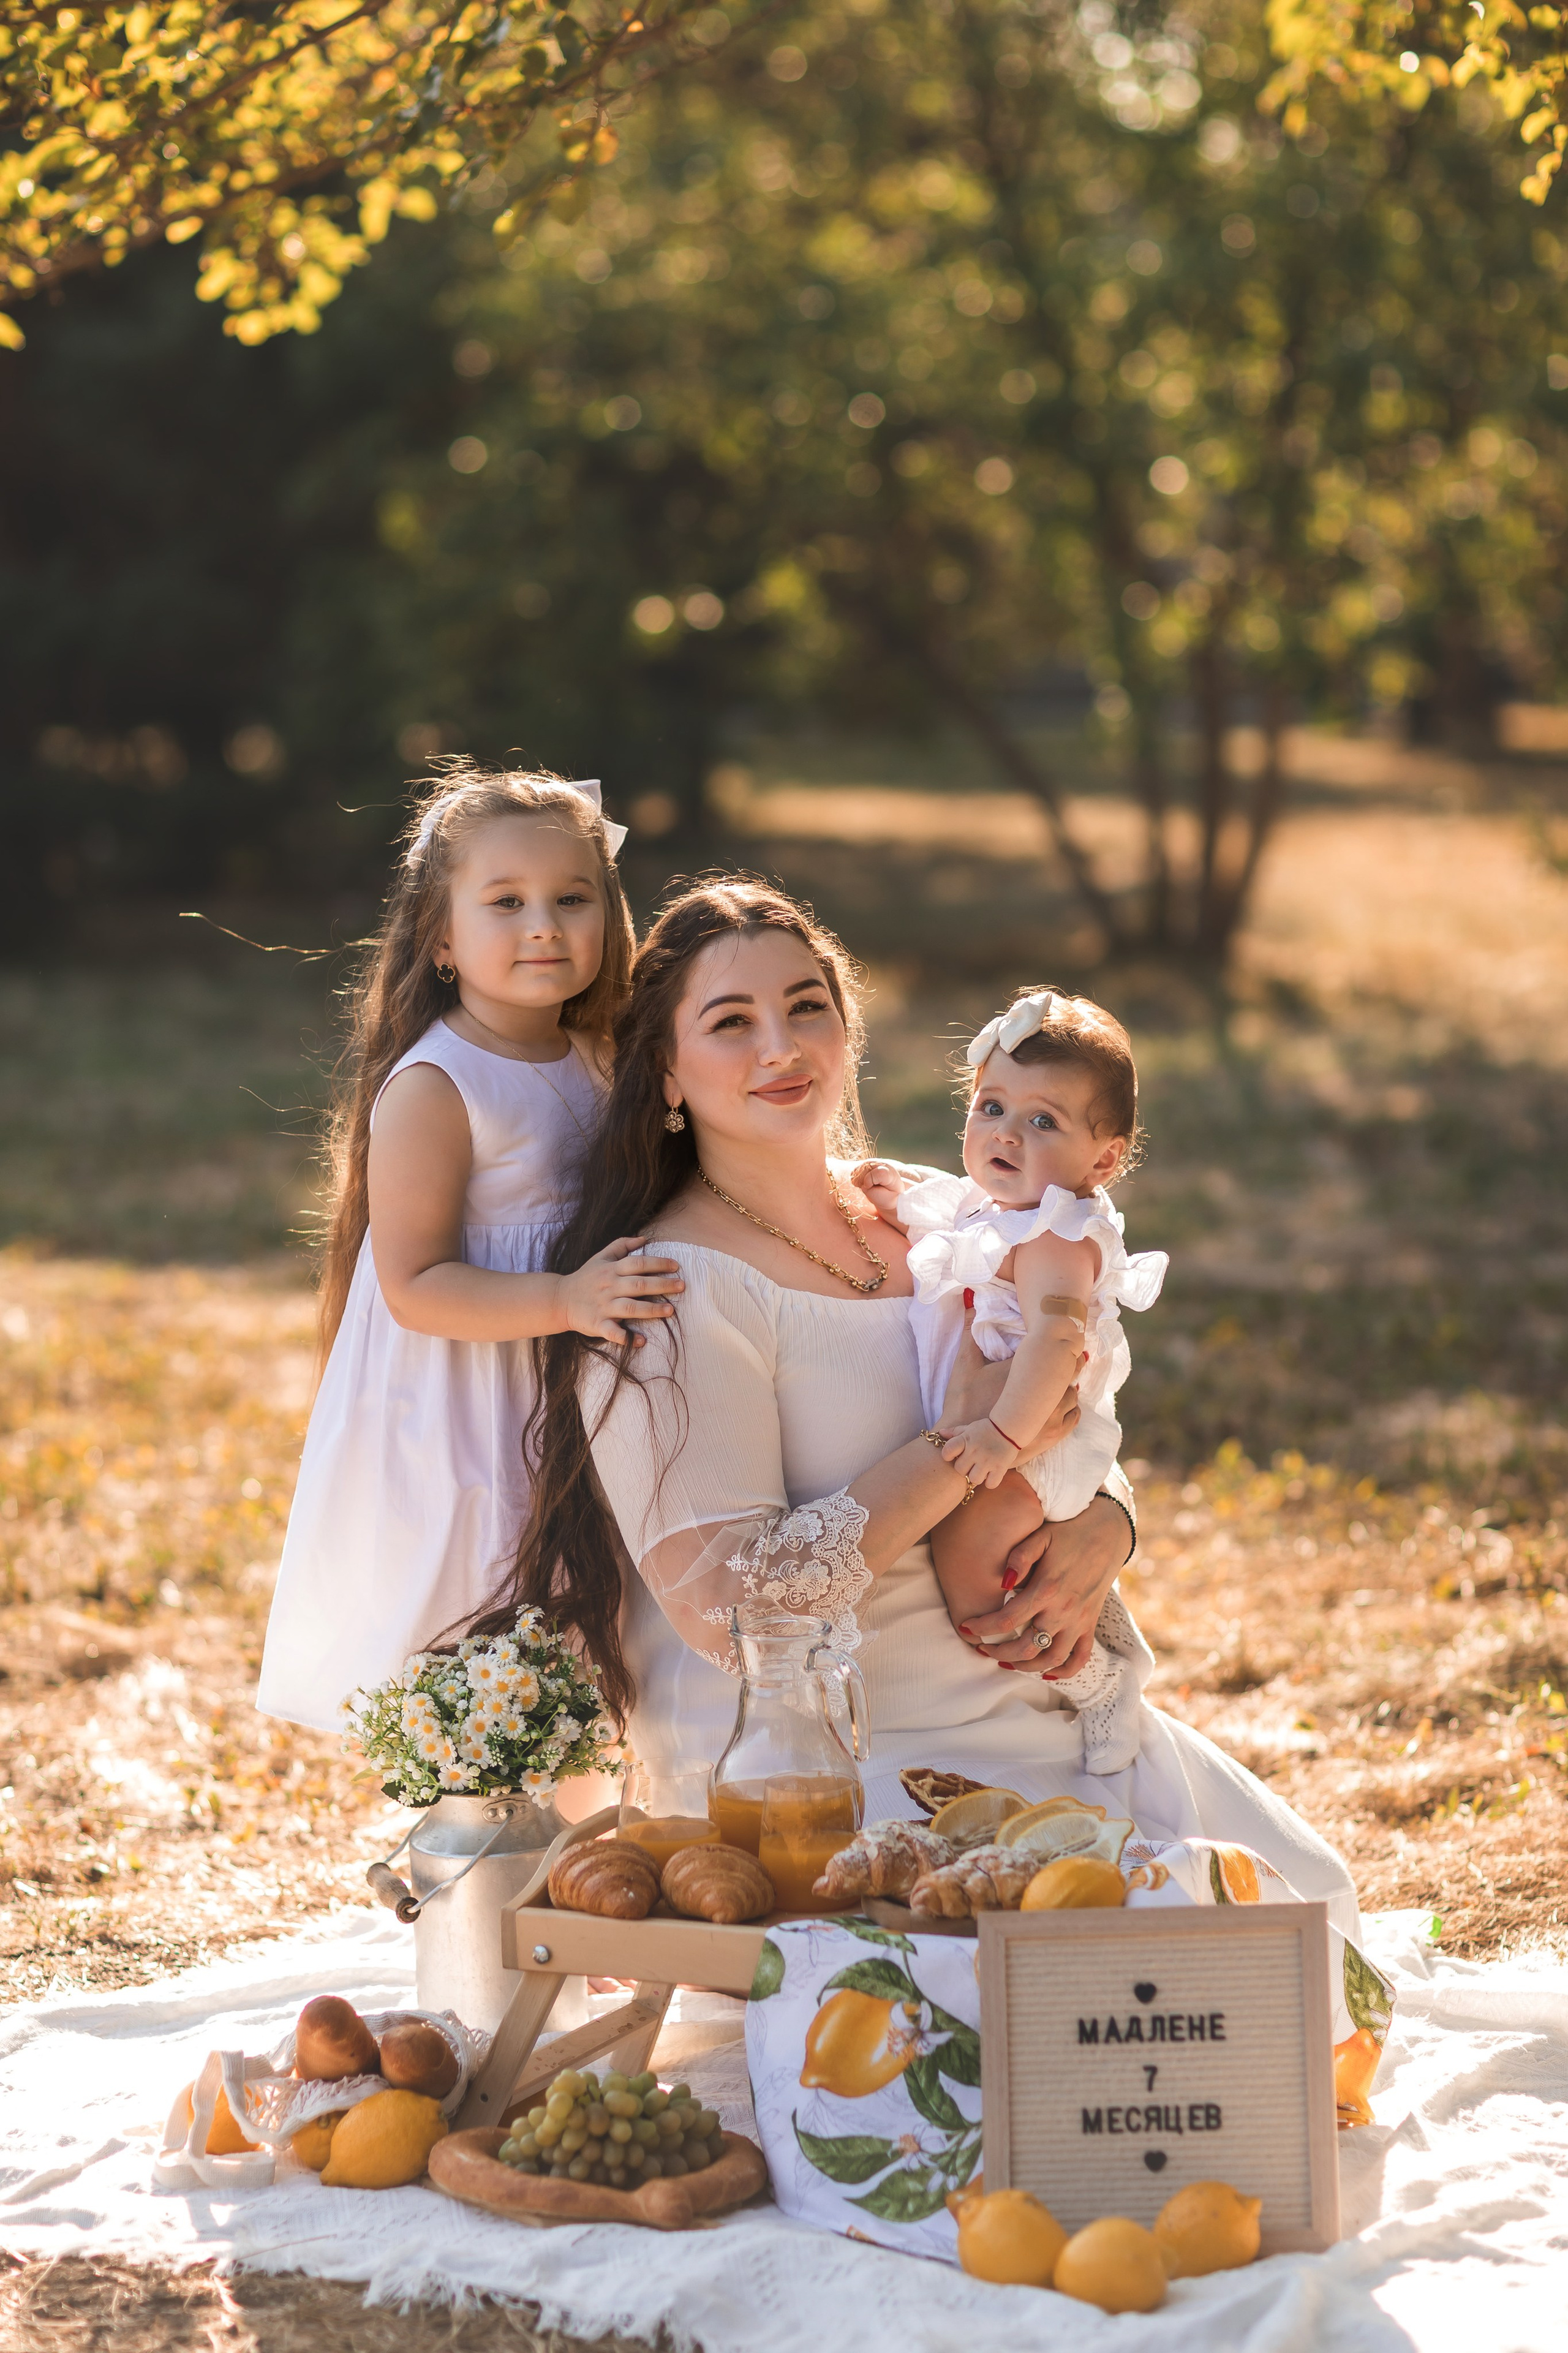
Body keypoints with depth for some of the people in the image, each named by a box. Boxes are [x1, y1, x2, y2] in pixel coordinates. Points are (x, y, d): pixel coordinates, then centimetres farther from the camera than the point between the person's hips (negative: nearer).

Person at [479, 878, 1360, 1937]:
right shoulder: (675, 1291, -13)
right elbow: (722, 1604, -21)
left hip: (1029, 1689, 7)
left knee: (1304, 1891, -1)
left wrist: (1098, 1537, -7)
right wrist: (970, 1443, -19)